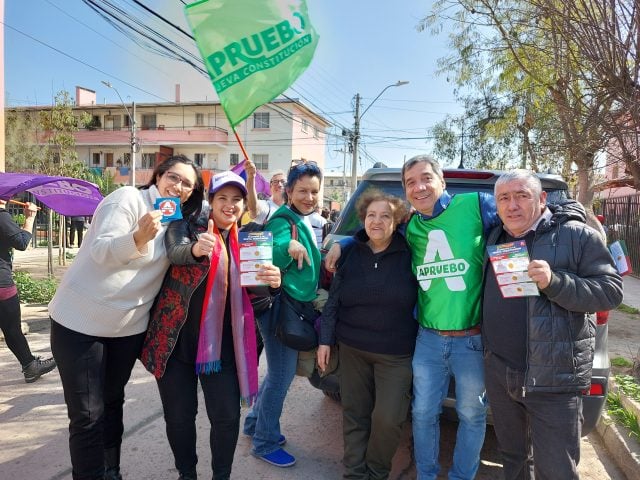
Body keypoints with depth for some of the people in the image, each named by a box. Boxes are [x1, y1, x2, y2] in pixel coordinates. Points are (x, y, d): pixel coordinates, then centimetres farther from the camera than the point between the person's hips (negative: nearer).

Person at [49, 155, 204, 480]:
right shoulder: (127, 198, -14)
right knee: (87, 415, 0)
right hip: (80, 321, -6)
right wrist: (139, 237, -42)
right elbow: (101, 251, -23)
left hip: (129, 326, 6)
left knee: (113, 403, 19)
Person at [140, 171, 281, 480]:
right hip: (177, 340, -2)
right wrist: (196, 249, -49)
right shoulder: (186, 226, -2)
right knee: (180, 416, 10)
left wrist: (272, 283, -18)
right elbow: (175, 252, -25)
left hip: (221, 344, 2)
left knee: (227, 416, 3)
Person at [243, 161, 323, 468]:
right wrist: (287, 246, -46)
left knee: (279, 371, 20)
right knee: (282, 375, 0)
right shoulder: (283, 221, -15)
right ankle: (265, 443, 18)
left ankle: (255, 423, 38)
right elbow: (267, 261, -29)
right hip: (282, 306, -9)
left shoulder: (308, 221, 12)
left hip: (297, 305, 9)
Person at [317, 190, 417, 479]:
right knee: (354, 414, 11)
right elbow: (333, 300, 5)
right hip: (352, 348, 2)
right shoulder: (351, 254, 2)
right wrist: (325, 339, 1)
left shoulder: (409, 254, -5)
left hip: (396, 353, -2)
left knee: (388, 418, -2)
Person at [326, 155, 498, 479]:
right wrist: (341, 243, 8)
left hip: (473, 339, -3)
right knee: (423, 413, 16)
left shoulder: (475, 205, -9)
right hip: (429, 339, 4)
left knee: (471, 415, 16)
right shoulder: (409, 228, 5)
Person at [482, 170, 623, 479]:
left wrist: (555, 282, -26)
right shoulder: (494, 239, 9)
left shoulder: (576, 235, -7)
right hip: (499, 374, 5)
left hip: (553, 380, -5)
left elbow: (611, 290, -12)